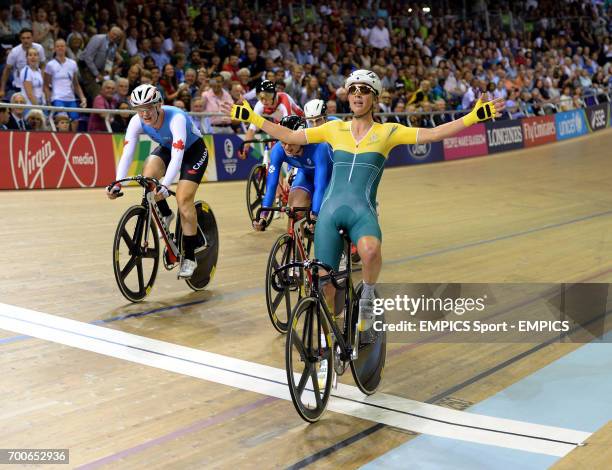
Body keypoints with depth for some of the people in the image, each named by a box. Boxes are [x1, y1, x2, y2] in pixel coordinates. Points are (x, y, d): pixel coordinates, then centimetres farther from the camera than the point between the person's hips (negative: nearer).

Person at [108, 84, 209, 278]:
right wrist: (117, 184, -41)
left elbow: (177, 156, -46)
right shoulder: (136, 121, -23)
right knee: (148, 175, -26)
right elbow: (126, 154, -28)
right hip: (167, 148, 5)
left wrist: (165, 186, -57)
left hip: (194, 150, -5)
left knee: (183, 199, -18)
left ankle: (190, 256, -4)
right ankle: (165, 215, 2)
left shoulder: (176, 118, -38)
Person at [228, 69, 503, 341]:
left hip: (363, 211, -2)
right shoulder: (334, 129, 13)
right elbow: (289, 136, 15)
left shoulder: (387, 132, 6)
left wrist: (474, 116, -10)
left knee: (370, 251, -36)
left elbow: (433, 134, -1)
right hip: (330, 210, 3)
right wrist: (251, 118, 13)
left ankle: (368, 294, -5)